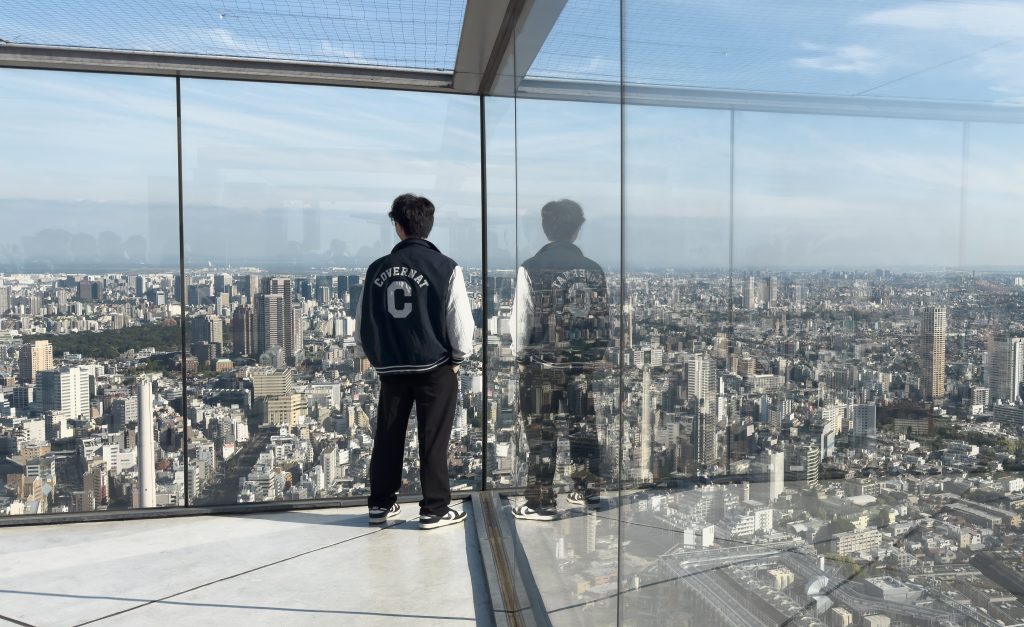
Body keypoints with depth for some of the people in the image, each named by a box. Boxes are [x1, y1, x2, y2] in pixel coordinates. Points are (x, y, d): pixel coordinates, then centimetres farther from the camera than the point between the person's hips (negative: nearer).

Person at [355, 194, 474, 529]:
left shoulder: (377, 269, 3)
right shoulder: (445, 268, -9)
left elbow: (361, 324, 7)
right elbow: (460, 321, -11)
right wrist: (458, 357, 5)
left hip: (390, 367, 4)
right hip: (435, 367, -3)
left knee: (387, 438, 14)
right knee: (433, 440, 4)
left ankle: (381, 504, 24)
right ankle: (434, 510, 11)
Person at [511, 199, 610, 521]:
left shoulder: (531, 269, -12)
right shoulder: (594, 270, 1)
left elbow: (521, 321, -10)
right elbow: (604, 321, 3)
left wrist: (520, 355, 4)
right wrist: (595, 355, 14)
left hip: (541, 365, -4)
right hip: (583, 365, 4)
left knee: (541, 433, 4)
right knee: (583, 427, 16)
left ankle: (541, 502, 10)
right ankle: (586, 489, 28)